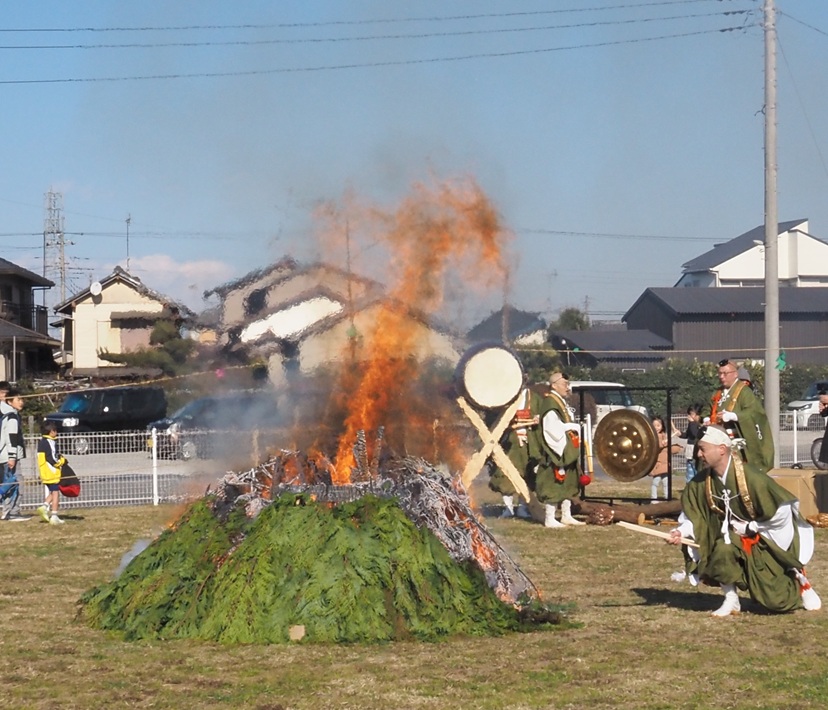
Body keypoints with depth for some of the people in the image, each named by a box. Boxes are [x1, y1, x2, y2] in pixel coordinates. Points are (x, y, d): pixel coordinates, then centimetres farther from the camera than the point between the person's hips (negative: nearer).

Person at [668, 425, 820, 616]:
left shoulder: (751, 477, -32)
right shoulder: (702, 481, -15)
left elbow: (781, 512, -25)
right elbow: (693, 514, -5)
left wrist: (749, 527, -19)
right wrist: (682, 531, -25)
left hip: (768, 537, -4)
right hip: (733, 535, 4)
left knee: (776, 600, -4)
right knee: (722, 551, -31)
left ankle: (799, 581, 31)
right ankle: (731, 601, -8)